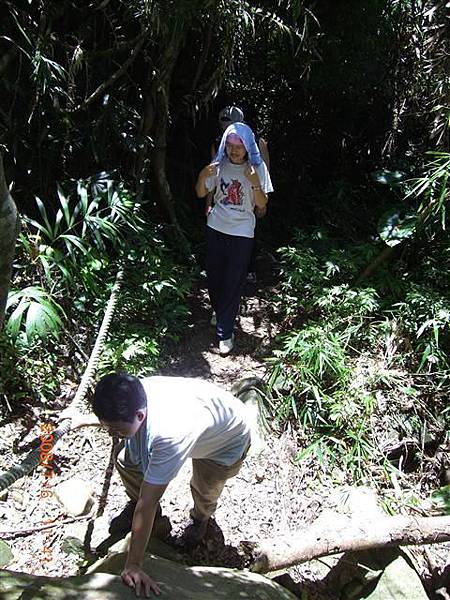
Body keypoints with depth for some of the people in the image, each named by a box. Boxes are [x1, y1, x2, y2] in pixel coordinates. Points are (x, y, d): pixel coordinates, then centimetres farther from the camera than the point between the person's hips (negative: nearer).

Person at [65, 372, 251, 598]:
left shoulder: (169, 434, -48)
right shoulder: (135, 397, -28)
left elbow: (148, 502, -41)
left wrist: (132, 566, -35)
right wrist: (84, 419, 7)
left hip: (227, 441, -5)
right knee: (124, 457, -4)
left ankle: (201, 518, 28)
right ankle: (136, 505, 27)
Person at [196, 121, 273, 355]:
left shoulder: (257, 168, -11)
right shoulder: (219, 164, -4)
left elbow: (262, 204, -11)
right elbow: (201, 193, 3)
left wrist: (255, 183, -29)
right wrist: (202, 177, -17)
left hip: (241, 233, -3)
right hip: (216, 228, 3)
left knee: (233, 282, -2)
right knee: (213, 276, 15)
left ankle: (224, 331, 8)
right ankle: (219, 311, 43)